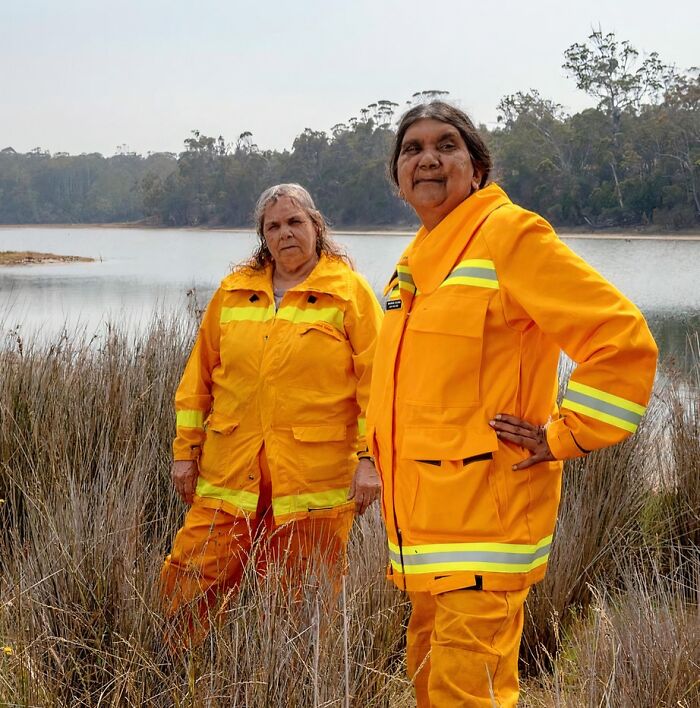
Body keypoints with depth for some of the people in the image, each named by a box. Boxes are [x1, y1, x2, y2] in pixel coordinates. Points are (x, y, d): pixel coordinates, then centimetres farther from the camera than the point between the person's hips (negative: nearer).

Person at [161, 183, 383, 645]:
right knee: (187, 582, 1)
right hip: (230, 472, 3)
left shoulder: (349, 291, 1)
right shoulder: (233, 292, 12)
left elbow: (374, 379, -3)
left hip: (315, 478, -3)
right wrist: (186, 450, 12)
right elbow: (200, 376, 15)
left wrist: (369, 458, -9)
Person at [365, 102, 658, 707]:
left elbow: (622, 338, -16)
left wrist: (563, 436, -14)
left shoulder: (509, 234, -11)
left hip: (484, 515, -9)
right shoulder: (419, 258, 15)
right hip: (427, 520, 9)